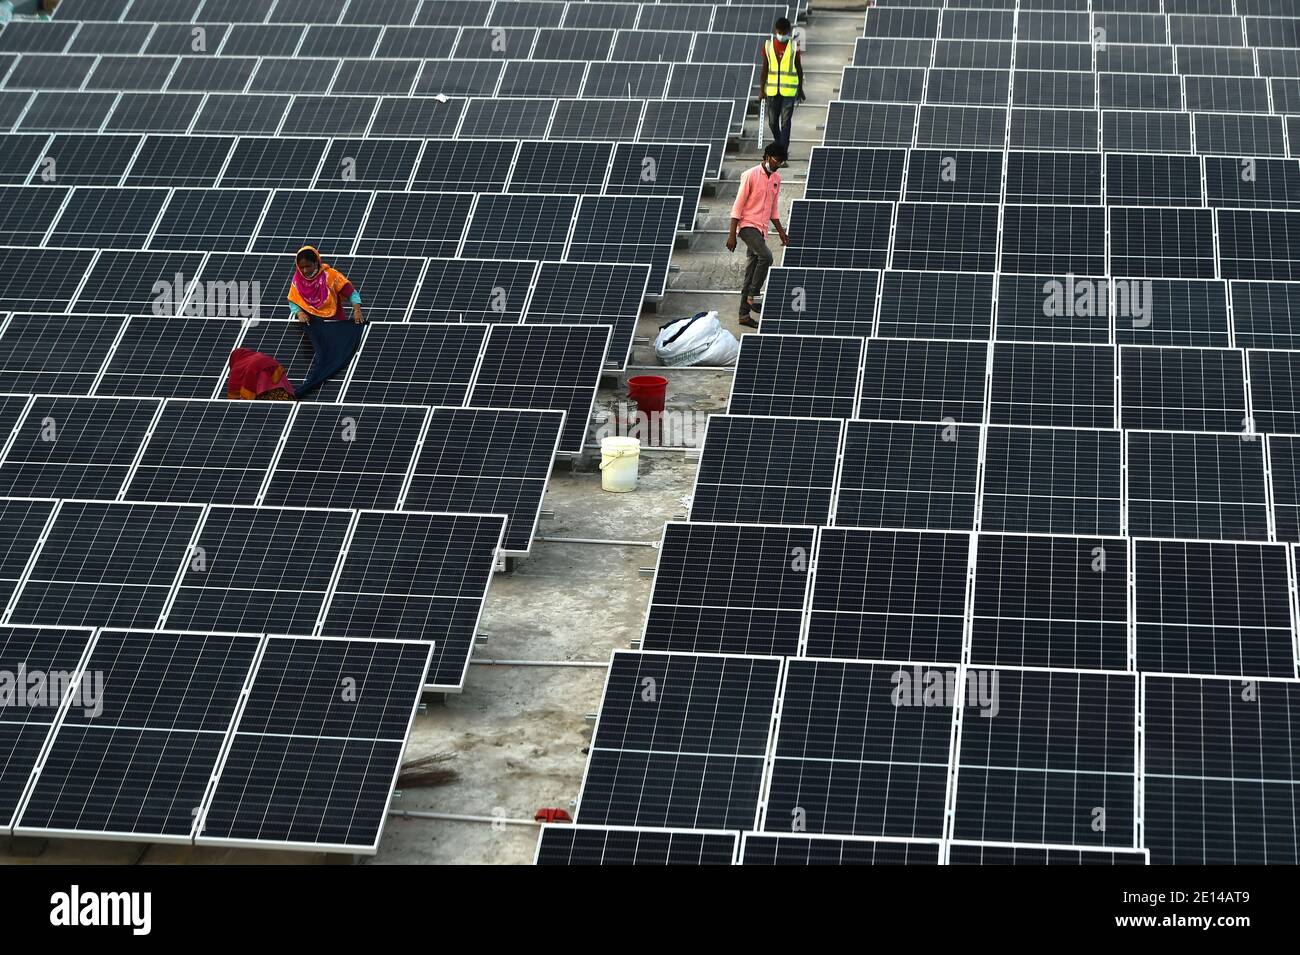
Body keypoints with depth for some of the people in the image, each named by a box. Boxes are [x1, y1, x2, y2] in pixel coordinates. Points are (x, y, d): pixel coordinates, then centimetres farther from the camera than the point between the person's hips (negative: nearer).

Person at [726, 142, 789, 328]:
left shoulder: (776, 179, 13)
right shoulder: (751, 175, -8)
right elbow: (738, 206, -10)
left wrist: (781, 231, 19)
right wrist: (732, 235, -14)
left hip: (761, 230, 7)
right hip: (748, 225, -7)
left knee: (751, 274, 7)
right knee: (766, 256, -28)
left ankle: (744, 314, 9)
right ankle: (752, 297, -18)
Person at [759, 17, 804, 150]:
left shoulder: (794, 46, -2)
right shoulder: (768, 45, 1)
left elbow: (799, 68, 6)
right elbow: (765, 69, 6)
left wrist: (800, 90, 9)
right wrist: (761, 89, 3)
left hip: (789, 91, -2)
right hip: (772, 90, 2)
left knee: (785, 122, -5)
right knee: (772, 122, 10)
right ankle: (778, 143, 36)